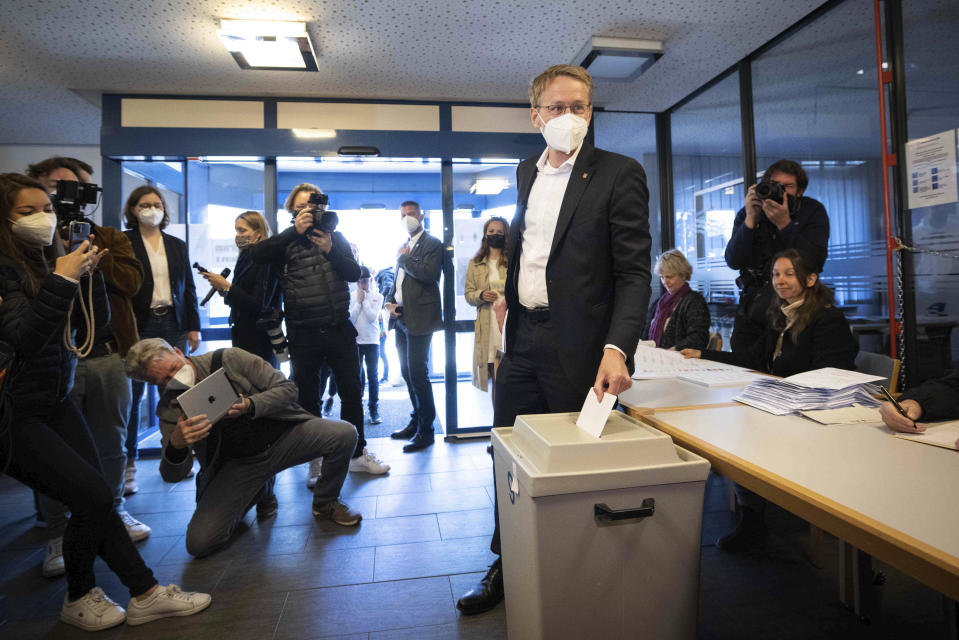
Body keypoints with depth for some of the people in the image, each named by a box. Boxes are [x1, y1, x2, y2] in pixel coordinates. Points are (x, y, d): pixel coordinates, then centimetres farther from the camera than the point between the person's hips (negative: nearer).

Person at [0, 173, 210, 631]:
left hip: (56, 401, 6)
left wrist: (90, 275, -7)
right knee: (93, 496, -11)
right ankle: (77, 600, 14)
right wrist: (62, 281, -31)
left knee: (95, 498, 2)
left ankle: (146, 593, 9)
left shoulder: (51, 259, 7)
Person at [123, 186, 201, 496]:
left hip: (173, 324, 3)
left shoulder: (177, 245, 14)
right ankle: (128, 465, 9)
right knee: (132, 395, -1)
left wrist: (193, 326, 7)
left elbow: (189, 287, 13)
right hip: (138, 327, -3)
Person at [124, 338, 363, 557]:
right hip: (236, 464, 2)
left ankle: (325, 503, 4)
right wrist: (177, 444, -32)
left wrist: (250, 405, -28)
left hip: (283, 436, -1)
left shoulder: (231, 359, -10)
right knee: (198, 542, -14)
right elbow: (172, 475, -8)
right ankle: (249, 497, 19)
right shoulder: (169, 408, -4)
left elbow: (287, 388, -9)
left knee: (344, 433, -24)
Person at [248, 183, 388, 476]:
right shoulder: (286, 241, 4)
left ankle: (357, 453, 25)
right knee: (308, 399, 8)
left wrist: (330, 250, -12)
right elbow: (256, 254, -14)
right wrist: (295, 231, -16)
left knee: (352, 393, 9)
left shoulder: (335, 237, 11)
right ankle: (315, 461, 22)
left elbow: (354, 274, 2)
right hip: (303, 334, -2)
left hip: (339, 329, 2)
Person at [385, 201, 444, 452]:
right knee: (407, 373, 14)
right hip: (401, 318, 8)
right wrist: (389, 302, 7)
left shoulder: (432, 244, -4)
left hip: (419, 319, -8)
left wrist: (404, 257, -9)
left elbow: (429, 274, -20)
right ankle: (416, 421, 27)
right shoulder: (404, 247, 20)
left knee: (418, 374, -7)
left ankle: (425, 431, 4)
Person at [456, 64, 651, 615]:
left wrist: (617, 348, -25)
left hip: (579, 347, -6)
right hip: (524, 340, 6)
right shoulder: (527, 172, 13)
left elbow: (634, 272, -13)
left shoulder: (619, 174, -7)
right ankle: (507, 568, 35)